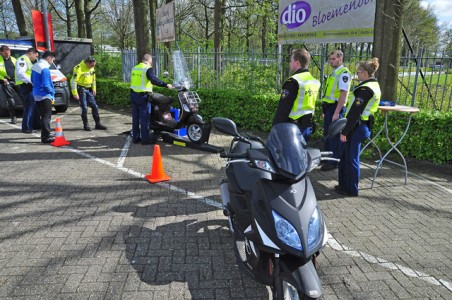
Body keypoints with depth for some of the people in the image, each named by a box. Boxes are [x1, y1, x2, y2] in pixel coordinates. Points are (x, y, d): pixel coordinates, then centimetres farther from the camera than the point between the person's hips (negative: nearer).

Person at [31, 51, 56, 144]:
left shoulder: (35, 66, 11)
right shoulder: (44, 68, -19)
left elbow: (32, 80, 20)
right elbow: (46, 85, -22)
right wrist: (52, 91, -6)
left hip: (37, 95, 9)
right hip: (44, 95, -9)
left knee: (43, 116, 18)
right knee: (46, 116, -6)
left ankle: (44, 134, 27)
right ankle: (46, 137, -7)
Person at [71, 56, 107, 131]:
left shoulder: (91, 68, 5)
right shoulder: (79, 68, -18)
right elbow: (73, 81, -19)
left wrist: (94, 89, 15)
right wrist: (75, 93, -22)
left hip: (89, 90, 7)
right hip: (81, 89, -7)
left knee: (95, 106, 6)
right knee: (84, 108, -5)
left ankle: (98, 124, 14)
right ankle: (86, 125, 8)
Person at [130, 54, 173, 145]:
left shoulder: (134, 68, 13)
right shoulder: (148, 68, -11)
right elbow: (153, 80, -26)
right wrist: (166, 85, -27)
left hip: (133, 95, 8)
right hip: (143, 96, -8)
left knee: (135, 118, 12)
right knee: (144, 118, -2)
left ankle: (135, 137, 19)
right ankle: (145, 139, 3)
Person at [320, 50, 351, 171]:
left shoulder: (344, 73, -12)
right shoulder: (334, 72, 16)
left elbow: (343, 94, -19)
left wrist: (336, 112, -23)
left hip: (336, 108, -9)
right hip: (329, 107, 9)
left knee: (334, 135, -3)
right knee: (327, 134, 14)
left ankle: (334, 162, 5)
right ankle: (327, 158, 25)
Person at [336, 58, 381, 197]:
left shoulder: (365, 89, -18)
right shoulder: (375, 86, 13)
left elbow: (355, 113, -22)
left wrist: (345, 131, -19)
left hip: (357, 127, -10)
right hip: (364, 126, 10)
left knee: (351, 158, 2)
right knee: (346, 156, 17)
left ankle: (351, 189, 13)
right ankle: (345, 185, 27)